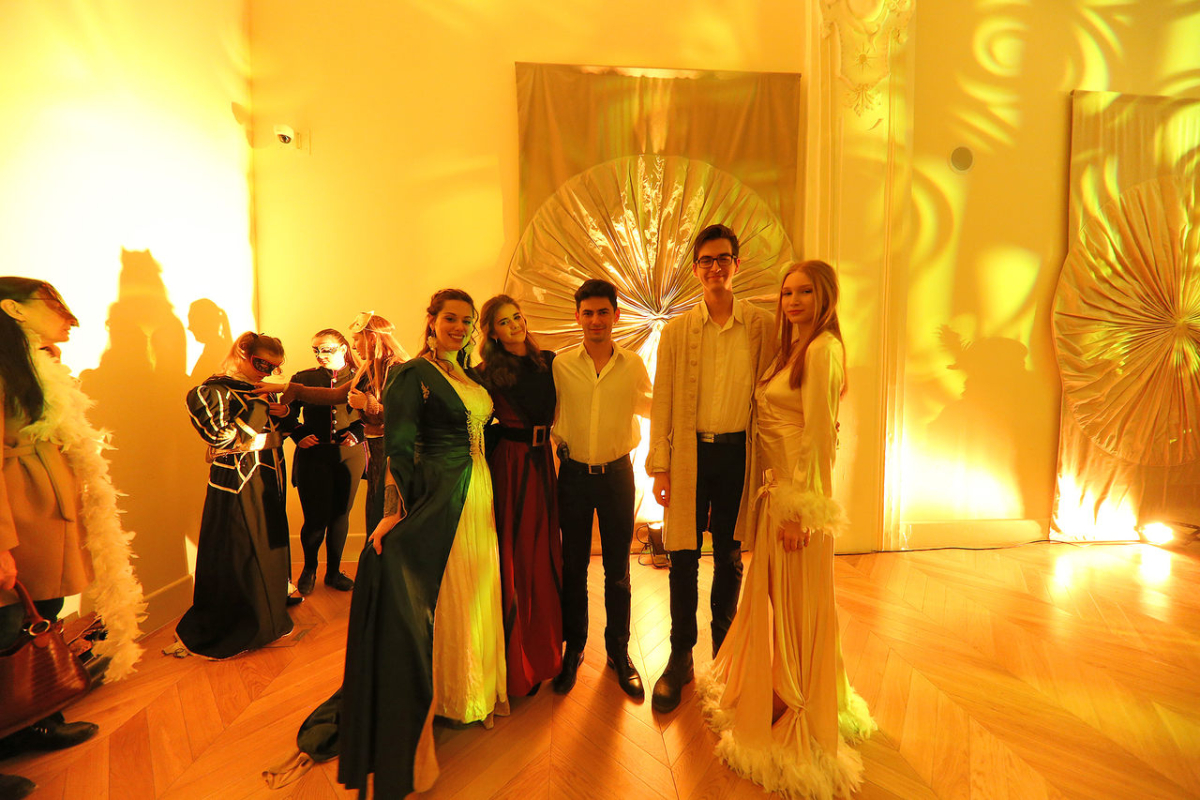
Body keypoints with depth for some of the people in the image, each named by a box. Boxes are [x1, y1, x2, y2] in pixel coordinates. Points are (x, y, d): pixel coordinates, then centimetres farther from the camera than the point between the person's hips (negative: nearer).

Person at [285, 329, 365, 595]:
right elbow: (288, 413, 10)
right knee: (315, 518, 0)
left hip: (349, 455, 1)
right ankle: (309, 568, 28)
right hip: (313, 455, -1)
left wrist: (357, 433, -11)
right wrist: (299, 435, -6)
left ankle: (334, 572, 28)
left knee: (340, 515, 11)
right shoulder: (303, 378, 5)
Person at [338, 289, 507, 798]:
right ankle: (438, 699, 24)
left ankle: (476, 689, 36)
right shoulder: (413, 374, -8)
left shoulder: (471, 374, 13)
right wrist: (396, 510, -19)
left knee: (476, 592, 16)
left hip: (477, 494, 7)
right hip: (438, 497, -7)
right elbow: (397, 447, -14)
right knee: (438, 596, 4)